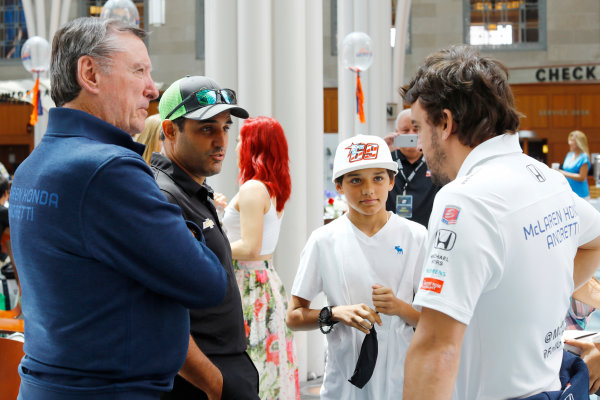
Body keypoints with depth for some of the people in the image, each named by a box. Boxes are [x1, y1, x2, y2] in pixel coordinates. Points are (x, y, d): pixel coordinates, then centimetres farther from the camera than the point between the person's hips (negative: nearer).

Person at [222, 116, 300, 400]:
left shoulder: (252, 189, -14)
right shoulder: (273, 189, 12)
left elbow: (250, 247, -20)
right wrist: (227, 208, 28)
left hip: (248, 281, -9)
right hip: (267, 277, 9)